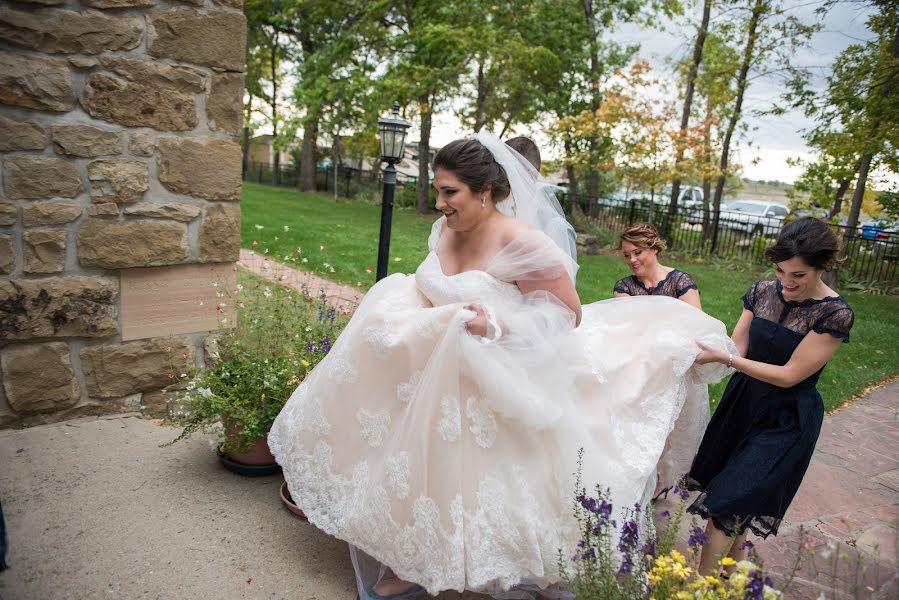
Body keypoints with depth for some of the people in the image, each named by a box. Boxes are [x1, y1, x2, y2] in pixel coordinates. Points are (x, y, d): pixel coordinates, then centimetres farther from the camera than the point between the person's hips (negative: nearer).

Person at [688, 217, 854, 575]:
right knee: (738, 498, 18)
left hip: (786, 421, -5)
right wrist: (703, 347, -23)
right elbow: (738, 347, -2)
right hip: (743, 402, 5)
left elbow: (789, 375, -20)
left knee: (726, 504, -3)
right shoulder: (764, 291, -4)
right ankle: (736, 553, 41)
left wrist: (725, 358, -26)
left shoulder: (835, 314, -18)